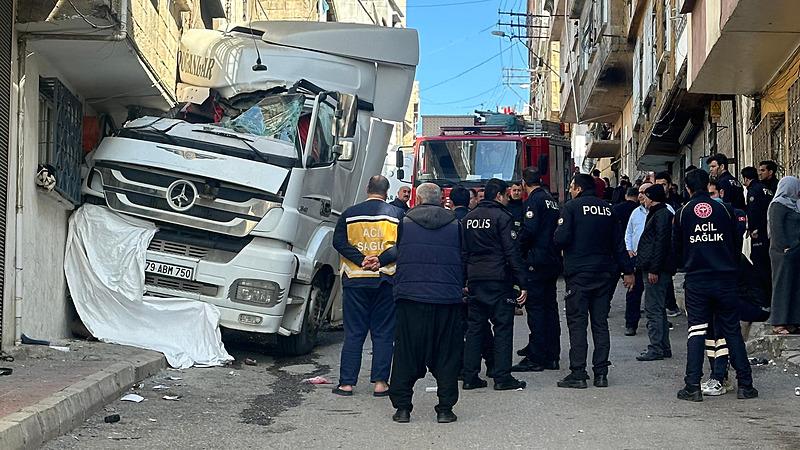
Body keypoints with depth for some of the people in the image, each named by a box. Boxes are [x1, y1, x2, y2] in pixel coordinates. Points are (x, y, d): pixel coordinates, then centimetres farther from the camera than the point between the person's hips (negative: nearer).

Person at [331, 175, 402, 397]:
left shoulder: (350, 213, 5)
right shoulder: (397, 215, 1)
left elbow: (339, 242, -4)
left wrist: (361, 260, -10)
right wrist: (380, 260, -14)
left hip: (355, 279, 1)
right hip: (386, 279, -1)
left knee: (353, 333, 6)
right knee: (383, 333, 6)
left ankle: (347, 383, 4)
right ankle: (380, 382, 3)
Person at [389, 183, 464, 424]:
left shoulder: (404, 223, 3)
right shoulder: (455, 224, 7)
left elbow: (395, 257, 12)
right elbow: (463, 261, 13)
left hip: (411, 296, -1)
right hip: (448, 298, 1)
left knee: (406, 352, 6)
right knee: (447, 354, 7)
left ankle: (402, 407, 7)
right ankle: (445, 408, 6)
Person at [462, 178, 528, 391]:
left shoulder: (469, 218, 12)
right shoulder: (502, 217, -8)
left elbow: (463, 252, 14)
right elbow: (512, 253, -12)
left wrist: (465, 281, 18)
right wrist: (522, 283, -10)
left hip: (475, 280, 6)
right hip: (498, 279, -6)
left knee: (474, 327, 9)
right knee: (503, 327, 0)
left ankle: (470, 377, 9)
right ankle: (502, 377, -1)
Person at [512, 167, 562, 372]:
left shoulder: (534, 200, -11)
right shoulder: (551, 200, 15)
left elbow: (529, 230, -20)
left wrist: (518, 251, -8)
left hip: (537, 261, -9)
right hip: (553, 260, 9)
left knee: (536, 308, -6)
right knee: (550, 306, 12)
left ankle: (535, 359, -6)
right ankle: (552, 357, 16)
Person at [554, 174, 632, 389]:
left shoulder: (571, 207, -6)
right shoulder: (608, 209, 10)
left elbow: (561, 239, -15)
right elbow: (618, 243, 12)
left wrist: (555, 235, 7)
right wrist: (627, 269, 17)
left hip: (579, 273, -5)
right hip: (605, 273, 5)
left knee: (577, 323, -1)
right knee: (600, 322, 9)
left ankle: (578, 373, -4)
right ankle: (601, 373, 8)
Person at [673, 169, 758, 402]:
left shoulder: (682, 213, -1)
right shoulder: (725, 210, 0)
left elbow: (677, 249, 7)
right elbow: (737, 245, 7)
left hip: (696, 280, -1)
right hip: (725, 279, 1)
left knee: (696, 332, 4)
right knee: (732, 331, 8)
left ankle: (693, 386, -2)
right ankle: (745, 385, 8)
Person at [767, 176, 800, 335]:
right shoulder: (778, 204, -9)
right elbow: (776, 227, -16)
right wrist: (784, 248, -19)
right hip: (784, 252, -9)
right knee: (782, 286, -5)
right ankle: (779, 323, -2)